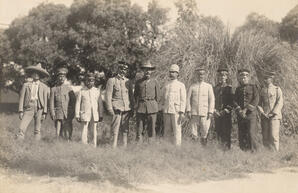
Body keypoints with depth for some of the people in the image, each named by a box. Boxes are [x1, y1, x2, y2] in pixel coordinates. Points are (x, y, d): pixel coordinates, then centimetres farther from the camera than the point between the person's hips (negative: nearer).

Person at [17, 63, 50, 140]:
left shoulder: (44, 87, 9)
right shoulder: (26, 85, 11)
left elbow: (45, 100, 6)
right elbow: (22, 98, 8)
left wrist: (44, 113, -1)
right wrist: (21, 111, 0)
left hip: (39, 109, 0)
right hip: (28, 108, 0)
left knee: (37, 130, 1)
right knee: (22, 128, -11)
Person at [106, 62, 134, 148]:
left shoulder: (128, 81, 14)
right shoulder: (111, 80, 2)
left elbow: (131, 95, 17)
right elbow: (108, 95, -2)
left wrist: (132, 108, 11)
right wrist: (110, 108, -9)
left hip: (127, 108, 4)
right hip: (116, 108, -4)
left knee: (125, 129, 6)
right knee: (115, 129, -6)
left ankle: (125, 146, 12)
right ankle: (114, 147, -3)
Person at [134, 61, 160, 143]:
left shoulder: (155, 82, 7)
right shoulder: (138, 82, 11)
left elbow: (158, 96, 10)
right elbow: (135, 95, 16)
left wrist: (154, 106, 5)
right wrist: (137, 105, 8)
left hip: (152, 108, -1)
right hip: (141, 108, 1)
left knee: (151, 128, -1)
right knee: (139, 129, -1)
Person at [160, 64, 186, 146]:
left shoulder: (181, 85, 2)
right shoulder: (166, 85, 15)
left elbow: (183, 100, -3)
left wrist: (182, 112, -11)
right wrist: (162, 109, 10)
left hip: (176, 111, -4)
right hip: (166, 111, 4)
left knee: (177, 130, -4)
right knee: (167, 131, 6)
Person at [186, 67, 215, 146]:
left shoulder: (209, 86, 6)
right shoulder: (192, 86, 9)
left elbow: (211, 100, 3)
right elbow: (188, 99, 7)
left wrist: (210, 112, -5)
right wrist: (188, 111, -3)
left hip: (205, 113, -1)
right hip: (194, 112, 1)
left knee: (205, 131, -3)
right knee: (193, 131, 2)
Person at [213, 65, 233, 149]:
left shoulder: (229, 88, 3)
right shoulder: (215, 88, 13)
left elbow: (231, 103, -2)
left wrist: (224, 111, -11)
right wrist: (215, 110, -2)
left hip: (226, 114, -3)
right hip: (217, 114, 3)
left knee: (226, 133, -5)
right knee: (218, 134, 4)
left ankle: (227, 149, -3)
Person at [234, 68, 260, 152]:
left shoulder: (253, 87, 6)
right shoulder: (238, 89, 16)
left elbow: (256, 100, -3)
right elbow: (235, 101, 8)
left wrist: (246, 109, -11)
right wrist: (239, 111, -8)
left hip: (251, 113, -3)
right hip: (240, 115, 4)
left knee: (251, 133, -12)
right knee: (241, 135, 3)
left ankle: (254, 151, -8)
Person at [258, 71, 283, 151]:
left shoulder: (277, 89, 3)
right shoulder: (262, 90, 14)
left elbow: (280, 103, -3)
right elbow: (259, 103, 14)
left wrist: (273, 113, -12)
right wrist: (262, 112, -3)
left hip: (274, 116, -4)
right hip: (264, 117, 4)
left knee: (274, 136, -10)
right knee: (265, 137, 3)